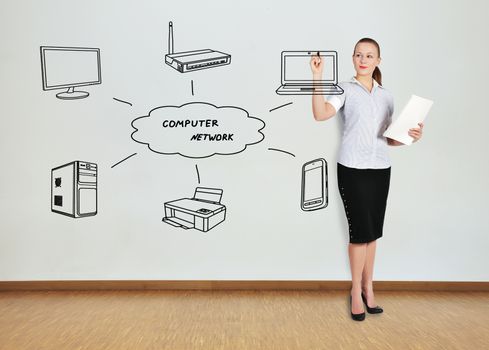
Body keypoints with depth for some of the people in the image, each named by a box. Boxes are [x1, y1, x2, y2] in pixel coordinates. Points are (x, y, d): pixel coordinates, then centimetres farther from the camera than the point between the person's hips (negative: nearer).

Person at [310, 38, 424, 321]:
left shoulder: (387, 96, 15)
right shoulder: (345, 89, 1)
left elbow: (388, 138, 15)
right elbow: (320, 114, -18)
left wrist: (411, 137, -4)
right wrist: (317, 77, -22)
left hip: (381, 168, 4)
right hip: (353, 169, -4)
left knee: (373, 231, 8)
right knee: (361, 230, -4)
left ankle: (368, 288, 22)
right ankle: (356, 292, 13)